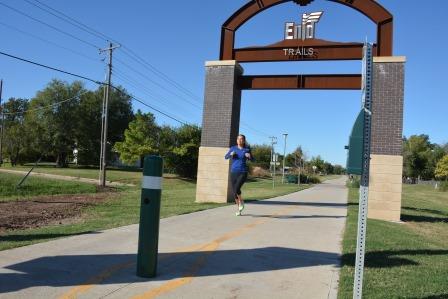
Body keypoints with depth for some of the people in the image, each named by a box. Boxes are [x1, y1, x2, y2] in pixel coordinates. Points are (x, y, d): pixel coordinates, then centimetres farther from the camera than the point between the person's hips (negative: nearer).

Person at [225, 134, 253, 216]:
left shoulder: (247, 149, 0)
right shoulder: (233, 148, 5)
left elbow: (252, 160, 9)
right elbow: (226, 157, 10)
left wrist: (249, 156, -14)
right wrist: (231, 154, -11)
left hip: (243, 173, -3)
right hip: (233, 172, 3)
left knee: (236, 189, -24)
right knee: (234, 192, 4)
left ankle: (241, 201, 8)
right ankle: (239, 209, 25)